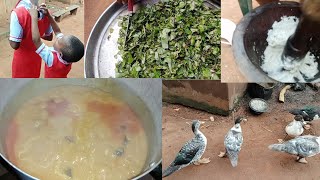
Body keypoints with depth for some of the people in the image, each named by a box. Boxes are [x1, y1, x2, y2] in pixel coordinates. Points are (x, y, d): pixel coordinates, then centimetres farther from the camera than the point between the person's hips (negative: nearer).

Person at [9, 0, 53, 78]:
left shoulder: (18, 13, -33)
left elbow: (15, 44, -30)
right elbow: (49, 37, 1)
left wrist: (9, 39, -8)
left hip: (22, 58, -5)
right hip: (36, 56, 5)